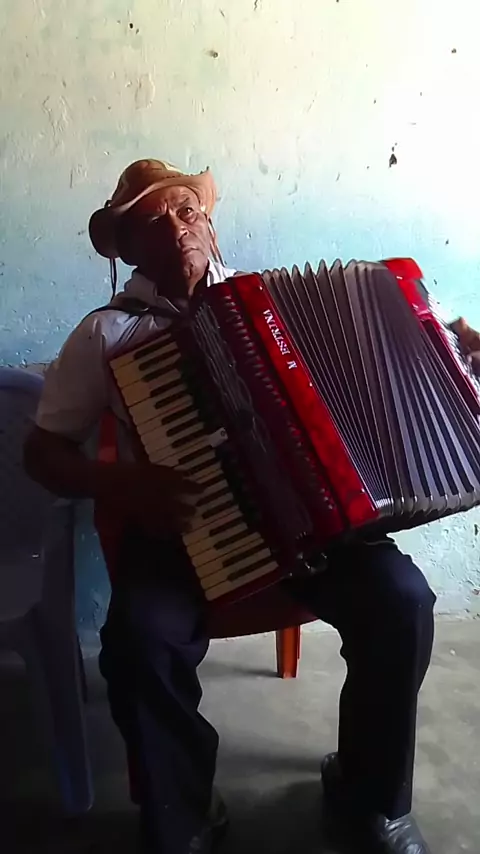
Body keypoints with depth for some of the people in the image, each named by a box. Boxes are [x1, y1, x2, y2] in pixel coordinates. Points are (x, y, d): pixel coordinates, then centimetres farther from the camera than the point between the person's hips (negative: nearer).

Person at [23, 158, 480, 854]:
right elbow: (44, 451, 3)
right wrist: (119, 485, -16)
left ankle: (371, 796, 8)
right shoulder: (107, 333, 1)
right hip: (181, 526, -2)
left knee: (402, 601, -21)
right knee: (139, 643, -30)